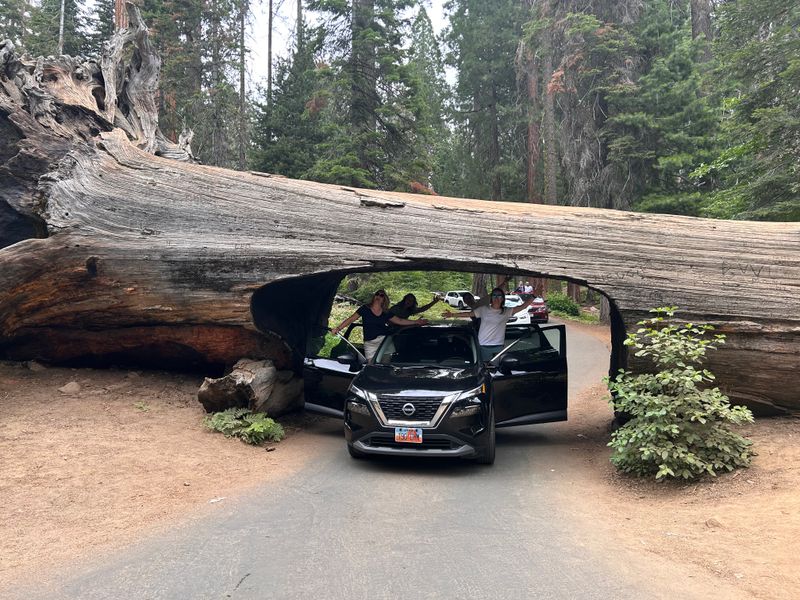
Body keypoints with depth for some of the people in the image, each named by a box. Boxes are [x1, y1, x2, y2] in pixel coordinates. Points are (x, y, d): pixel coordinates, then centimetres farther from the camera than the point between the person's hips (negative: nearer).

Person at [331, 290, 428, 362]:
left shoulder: (386, 313, 9)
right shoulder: (365, 309, 3)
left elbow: (400, 321, 13)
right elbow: (350, 319, 1)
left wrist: (416, 322, 7)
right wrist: (338, 328, -9)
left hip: (384, 341, 1)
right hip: (369, 344, -1)